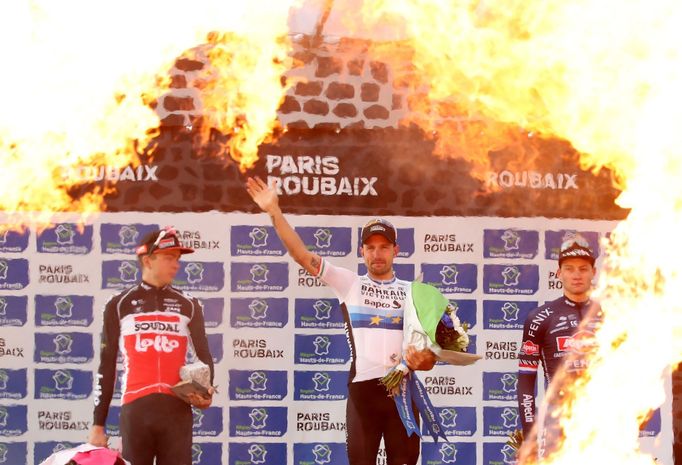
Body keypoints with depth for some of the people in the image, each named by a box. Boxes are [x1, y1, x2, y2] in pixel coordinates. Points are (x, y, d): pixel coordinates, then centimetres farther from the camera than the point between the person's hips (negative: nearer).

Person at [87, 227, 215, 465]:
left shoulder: (188, 306, 13)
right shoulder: (119, 306, 9)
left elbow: (204, 356, 21)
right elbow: (106, 367, 10)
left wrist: (206, 391, -2)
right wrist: (98, 423, 5)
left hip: (177, 410, 1)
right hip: (135, 410, -1)